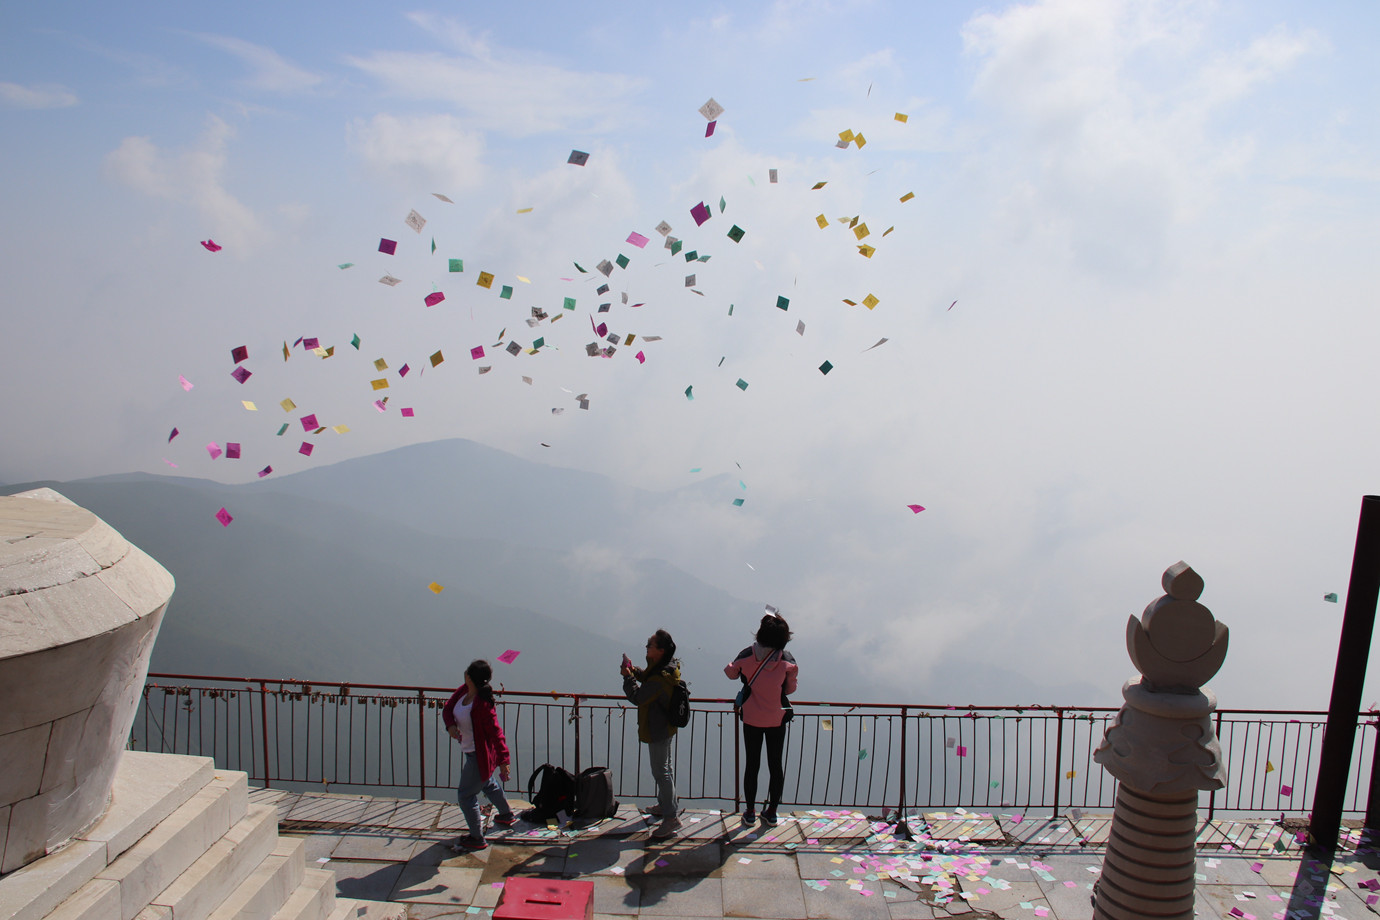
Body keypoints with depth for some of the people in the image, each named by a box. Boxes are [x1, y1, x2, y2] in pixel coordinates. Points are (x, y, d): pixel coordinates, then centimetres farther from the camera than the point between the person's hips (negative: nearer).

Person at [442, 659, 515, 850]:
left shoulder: (482, 704, -32)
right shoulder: (463, 691, -7)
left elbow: (496, 732, -29)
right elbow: (448, 708, 5)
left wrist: (503, 761, -26)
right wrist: (450, 725, -16)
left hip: (480, 755, -10)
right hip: (472, 751, 10)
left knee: (465, 795, 4)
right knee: (487, 784, 31)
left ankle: (477, 838, 22)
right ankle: (507, 815, 54)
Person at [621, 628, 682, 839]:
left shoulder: (660, 679, -34)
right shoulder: (668, 665, -3)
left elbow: (637, 697, -25)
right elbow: (648, 677, 15)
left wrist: (628, 677, -13)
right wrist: (634, 670, 0)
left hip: (657, 730, -11)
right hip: (666, 726, 11)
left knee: (661, 771, -1)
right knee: (665, 766, 23)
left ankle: (671, 816, 6)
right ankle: (665, 804, 39)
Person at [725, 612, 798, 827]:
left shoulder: (748, 655, -13)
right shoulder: (787, 660, -12)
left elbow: (732, 673, 3)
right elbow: (790, 689, -2)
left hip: (752, 719, 0)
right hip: (777, 719, 0)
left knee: (752, 764, 11)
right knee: (775, 765, 13)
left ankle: (750, 813, 22)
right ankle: (771, 813, 23)